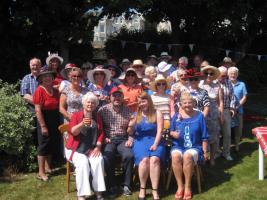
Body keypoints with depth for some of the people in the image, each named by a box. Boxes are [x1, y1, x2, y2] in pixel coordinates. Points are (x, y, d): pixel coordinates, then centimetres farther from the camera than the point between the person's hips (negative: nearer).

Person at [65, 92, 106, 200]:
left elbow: (101, 133, 8)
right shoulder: (76, 115, 1)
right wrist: (82, 124, -29)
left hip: (92, 148, 3)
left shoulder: (97, 118, 14)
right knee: (83, 163, -31)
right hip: (76, 148, -3)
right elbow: (72, 132, -11)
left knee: (99, 160, -27)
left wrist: (98, 147, -8)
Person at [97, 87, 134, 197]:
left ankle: (126, 185, -6)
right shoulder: (103, 110, 4)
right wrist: (103, 138, -12)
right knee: (107, 157, -30)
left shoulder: (128, 110, 9)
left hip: (123, 140, 1)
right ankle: (112, 186, -8)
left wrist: (130, 139, -7)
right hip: (108, 140, -1)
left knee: (129, 156, -27)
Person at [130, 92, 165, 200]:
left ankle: (155, 190, -26)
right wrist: (132, 123, -11)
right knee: (144, 159, -30)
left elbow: (159, 131, -2)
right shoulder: (136, 114, 12)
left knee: (154, 159, -31)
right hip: (140, 141, 1)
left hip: (154, 140, -1)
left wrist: (155, 144, -15)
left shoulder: (157, 113, 7)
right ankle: (142, 188, -15)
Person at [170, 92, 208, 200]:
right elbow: (171, 132, 13)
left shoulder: (199, 115, 5)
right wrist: (173, 134, -11)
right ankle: (180, 186, -20)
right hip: (178, 146, 2)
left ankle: (187, 186, -19)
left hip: (195, 147, -1)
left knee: (187, 156, -35)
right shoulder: (176, 116, 8)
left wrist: (205, 152, 5)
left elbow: (204, 137, 7)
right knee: (175, 156, -33)